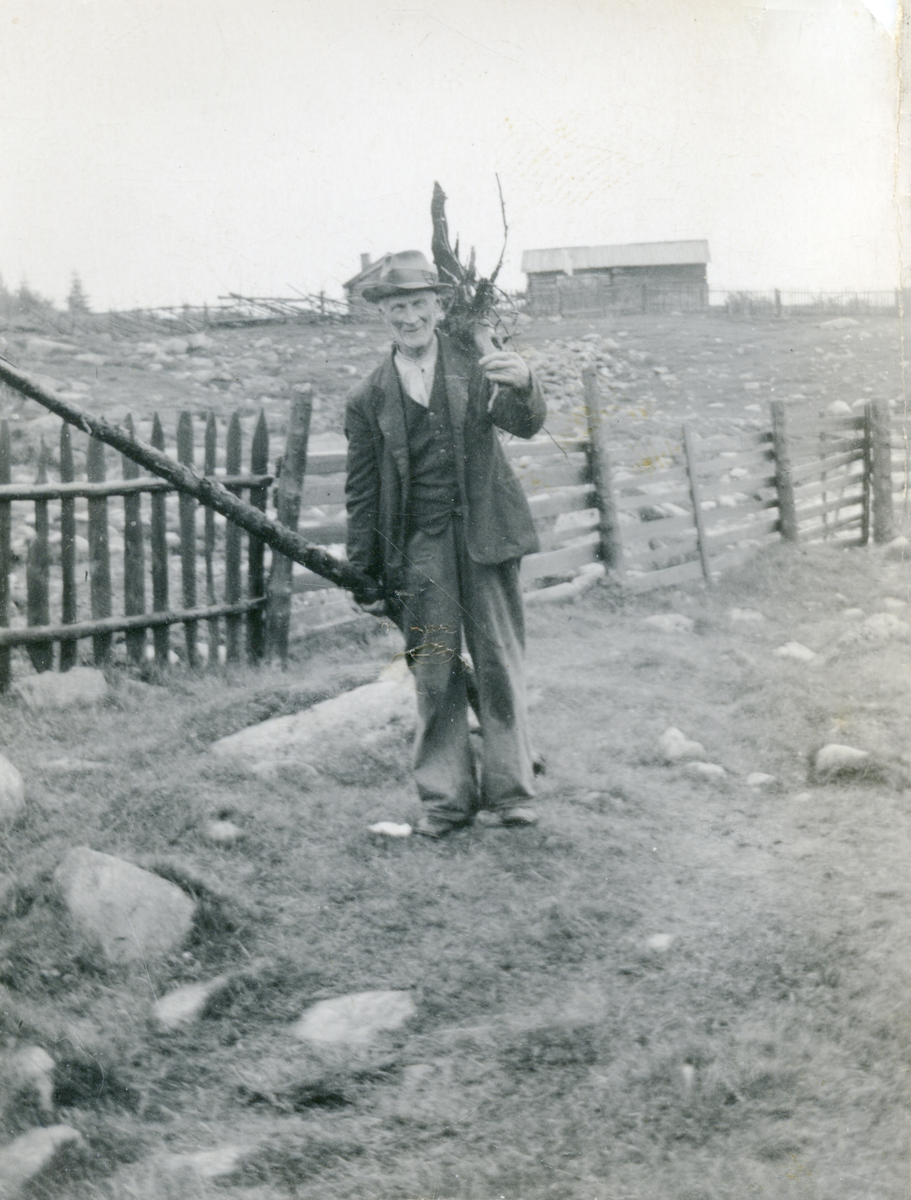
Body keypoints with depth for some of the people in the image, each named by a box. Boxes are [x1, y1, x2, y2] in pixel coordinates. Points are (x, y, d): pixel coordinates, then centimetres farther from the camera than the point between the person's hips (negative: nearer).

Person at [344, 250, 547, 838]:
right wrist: (363, 570, 7)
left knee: (500, 662, 3)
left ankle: (510, 788, 14)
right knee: (435, 671, 4)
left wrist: (524, 388, -33)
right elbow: (362, 490, 10)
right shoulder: (370, 398, 6)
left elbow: (525, 424, -10)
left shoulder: (474, 364, 2)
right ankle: (446, 796, 14)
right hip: (420, 545, 1)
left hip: (485, 533, -1)